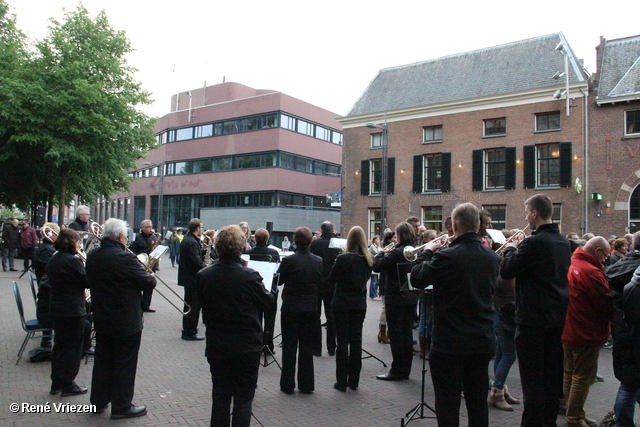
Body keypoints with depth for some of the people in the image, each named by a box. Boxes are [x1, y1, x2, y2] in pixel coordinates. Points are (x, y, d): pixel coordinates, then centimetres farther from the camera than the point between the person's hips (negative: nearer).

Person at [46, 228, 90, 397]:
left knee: (59, 345, 17)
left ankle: (56, 383, 26)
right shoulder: (72, 260, -19)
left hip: (56, 308, 8)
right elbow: (87, 282, -17)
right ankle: (68, 385, 12)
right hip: (73, 309, -8)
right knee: (73, 347, 4)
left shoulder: (52, 260, 7)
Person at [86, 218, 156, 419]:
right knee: (124, 363, 6)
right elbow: (149, 283, -20)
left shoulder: (92, 256, -1)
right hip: (126, 321, -7)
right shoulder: (126, 258, -24)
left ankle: (98, 401, 32)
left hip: (101, 319, 7)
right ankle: (121, 406, 16)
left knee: (103, 360, 20)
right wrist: (149, 274, 3)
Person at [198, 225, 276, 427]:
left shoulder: (203, 276, -10)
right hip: (247, 348, -3)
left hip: (216, 347, 4)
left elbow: (202, 304, 5)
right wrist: (265, 289, 9)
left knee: (220, 397, 19)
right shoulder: (250, 276, -21)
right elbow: (270, 304, -8)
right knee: (243, 399, 11)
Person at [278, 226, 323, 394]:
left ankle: (287, 385, 15)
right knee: (307, 346, 12)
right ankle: (306, 384, 19)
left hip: (291, 308, -3)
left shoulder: (288, 261, -15)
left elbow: (279, 281, -4)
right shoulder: (318, 261, -4)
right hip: (311, 309, 3)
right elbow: (320, 283, 7)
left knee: (289, 346, 8)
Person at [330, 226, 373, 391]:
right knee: (356, 340, 11)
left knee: (342, 341, 2)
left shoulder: (343, 258, -15)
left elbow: (332, 279, -4)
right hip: (359, 305, 5)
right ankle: (354, 380, 19)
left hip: (342, 304, -4)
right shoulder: (367, 260, 1)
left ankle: (342, 382, 8)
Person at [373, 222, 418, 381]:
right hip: (411, 298, 8)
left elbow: (376, 266, -18)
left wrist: (382, 253, 1)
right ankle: (406, 370, 22)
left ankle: (397, 371, 8)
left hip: (395, 299, -7)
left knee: (395, 334, 2)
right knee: (407, 333, 13)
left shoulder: (396, 253, -20)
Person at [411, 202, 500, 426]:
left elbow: (417, 279, -10)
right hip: (483, 341, 6)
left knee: (448, 404, 6)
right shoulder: (492, 257, 0)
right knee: (478, 403, 19)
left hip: (450, 342, -6)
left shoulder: (447, 257, -21)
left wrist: (427, 252, 4)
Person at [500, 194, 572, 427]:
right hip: (557, 317, 9)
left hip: (533, 319, -9)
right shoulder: (564, 242, 7)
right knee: (552, 374, 18)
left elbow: (506, 271, -17)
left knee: (532, 377, 0)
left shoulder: (534, 243, -20)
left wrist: (511, 249, 1)